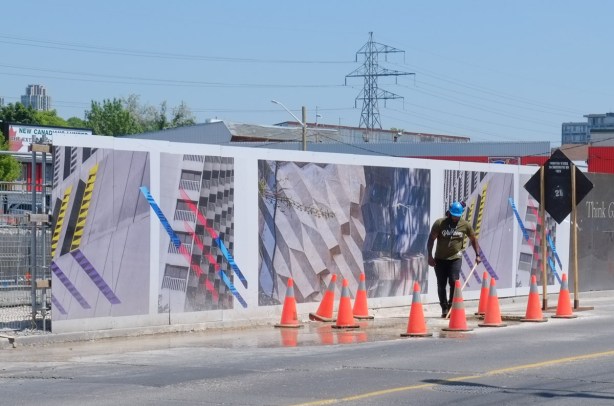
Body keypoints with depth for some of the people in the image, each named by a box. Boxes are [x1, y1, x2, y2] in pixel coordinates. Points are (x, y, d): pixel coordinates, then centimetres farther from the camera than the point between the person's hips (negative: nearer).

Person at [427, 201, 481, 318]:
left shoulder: (465, 225, -3)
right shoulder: (439, 223, -8)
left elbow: (473, 239, 10)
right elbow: (431, 239, -3)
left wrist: (477, 255, 4)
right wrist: (430, 256, -8)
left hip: (455, 258, 0)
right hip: (440, 259, 0)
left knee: (454, 282, -15)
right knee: (441, 285, 3)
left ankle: (452, 307, -7)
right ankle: (444, 308, 14)